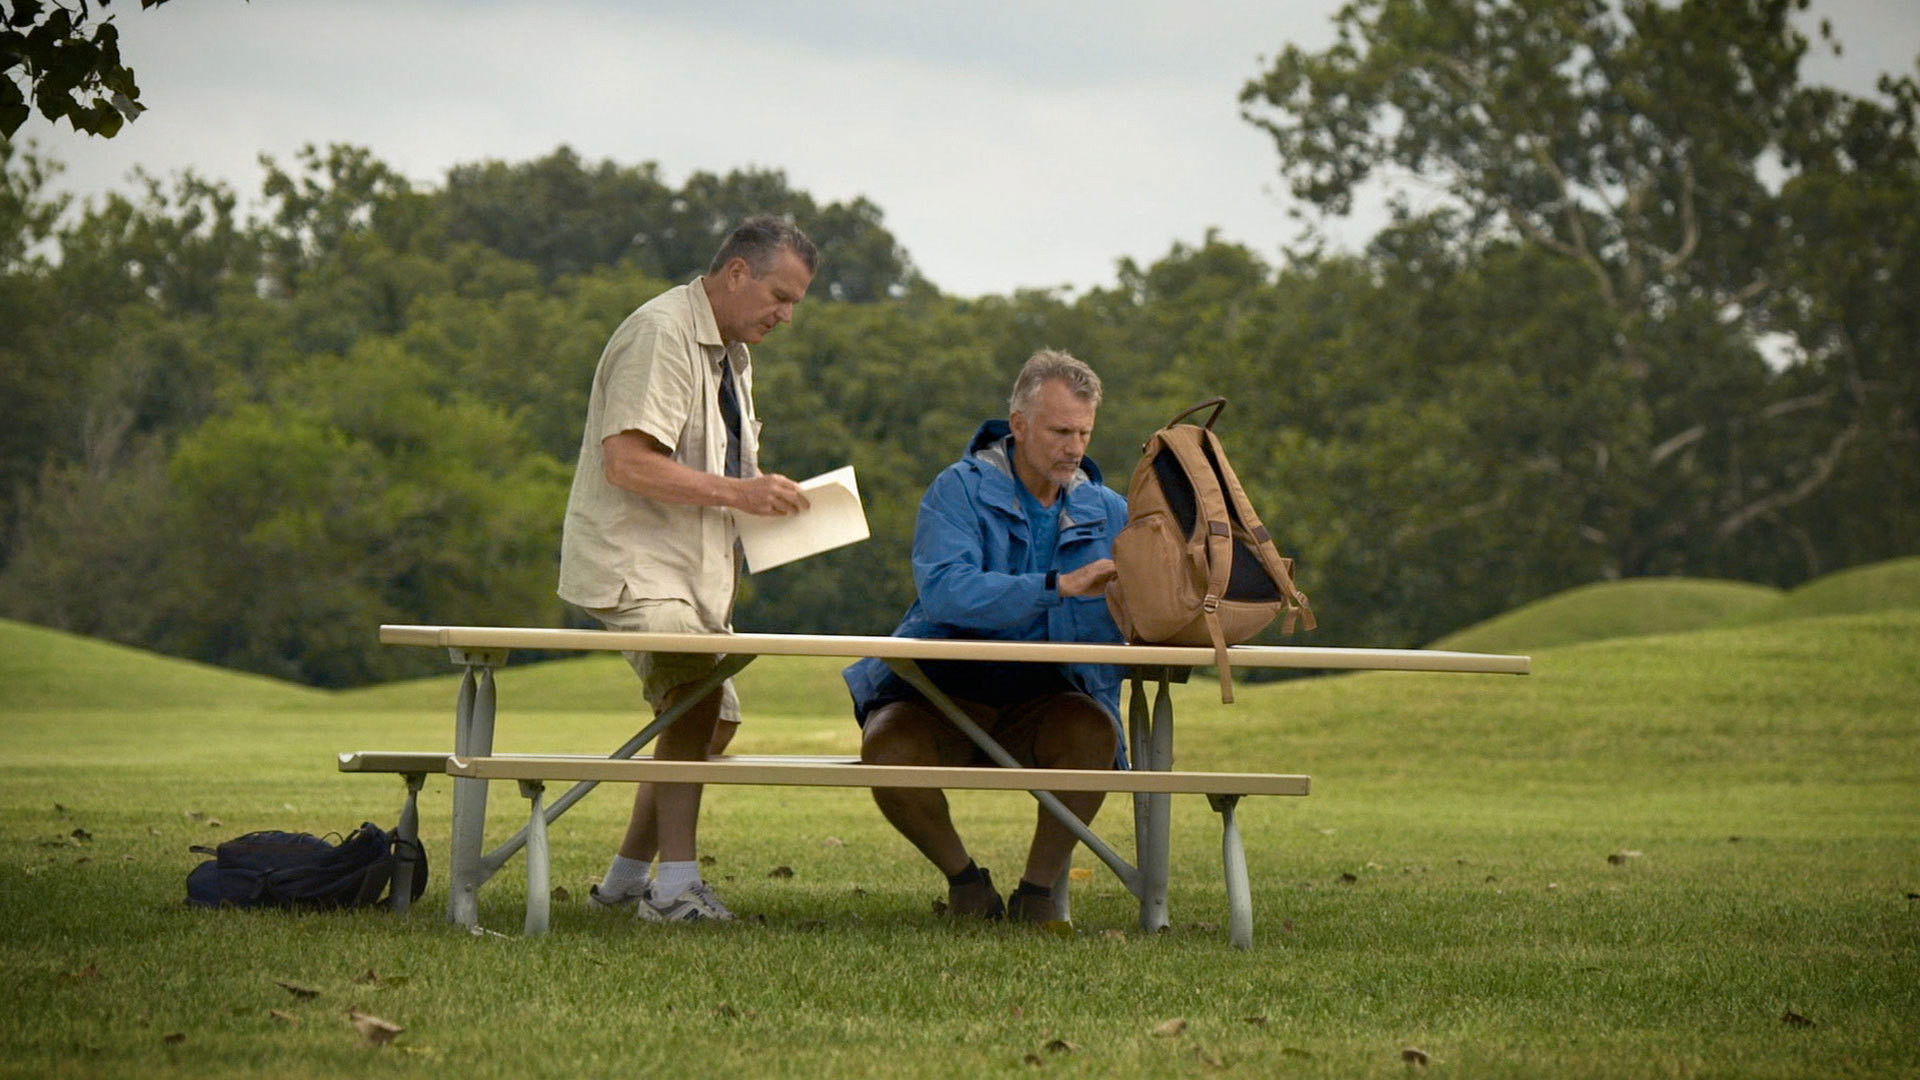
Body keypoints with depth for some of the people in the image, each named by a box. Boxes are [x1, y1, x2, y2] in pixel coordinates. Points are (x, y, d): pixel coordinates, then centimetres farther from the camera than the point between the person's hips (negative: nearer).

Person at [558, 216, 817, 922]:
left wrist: (766, 495, 9)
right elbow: (627, 464, -24)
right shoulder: (661, 333, -14)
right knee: (695, 696, -25)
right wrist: (738, 493, -22)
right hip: (633, 566, -10)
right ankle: (676, 884, -25)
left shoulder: (732, 352, 18)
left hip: (696, 570, 10)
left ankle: (626, 878, 21)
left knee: (713, 717, 11)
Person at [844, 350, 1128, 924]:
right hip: (938, 694, -2)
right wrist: (1060, 587, -33)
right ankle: (964, 877, -3)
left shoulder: (1107, 513, 9)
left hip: (1038, 701, 2)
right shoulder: (961, 490, -5)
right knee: (890, 754, -33)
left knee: (1094, 728, -32)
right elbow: (945, 591, -24)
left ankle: (1040, 888, -12)